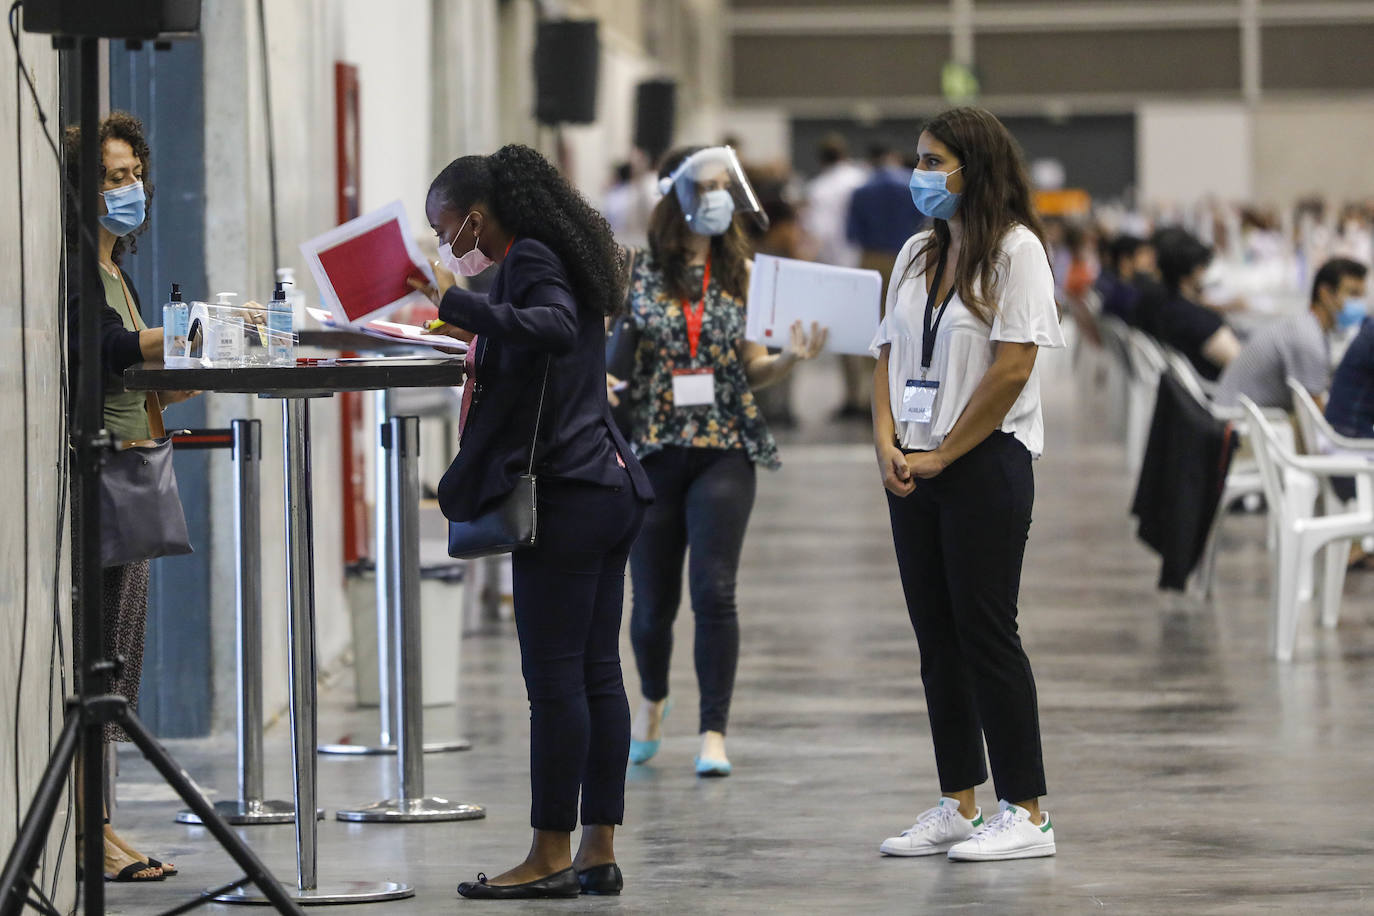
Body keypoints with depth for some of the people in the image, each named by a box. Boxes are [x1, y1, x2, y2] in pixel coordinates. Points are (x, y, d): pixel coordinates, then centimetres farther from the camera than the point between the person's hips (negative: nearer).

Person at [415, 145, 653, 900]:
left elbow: (555, 328, -30)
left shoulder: (531, 261, -10)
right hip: (608, 488, 10)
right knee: (596, 670, 9)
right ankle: (600, 851, 11)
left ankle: (551, 856, -4)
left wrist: (455, 305, -33)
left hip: (564, 496, -10)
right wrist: (465, 320, 30)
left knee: (554, 676, -6)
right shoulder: (552, 257, 18)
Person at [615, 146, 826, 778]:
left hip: (724, 453, 0)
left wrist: (791, 357, -9)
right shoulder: (635, 271, 2)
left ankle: (713, 733, -8)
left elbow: (749, 370, 10)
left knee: (714, 590, -14)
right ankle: (652, 701, 36)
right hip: (652, 451, 0)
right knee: (653, 600, 6)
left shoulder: (741, 275, 6)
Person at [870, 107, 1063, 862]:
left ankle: (1026, 813, -3)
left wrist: (941, 456, -12)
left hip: (986, 466, -7)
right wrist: (887, 443, -3)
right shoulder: (916, 254, 15)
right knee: (937, 637, 8)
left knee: (986, 633, -7)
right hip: (914, 473, 7)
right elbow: (889, 355, 14)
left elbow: (1011, 369, -14)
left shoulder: (1013, 249, -7)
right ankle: (957, 806, 14)